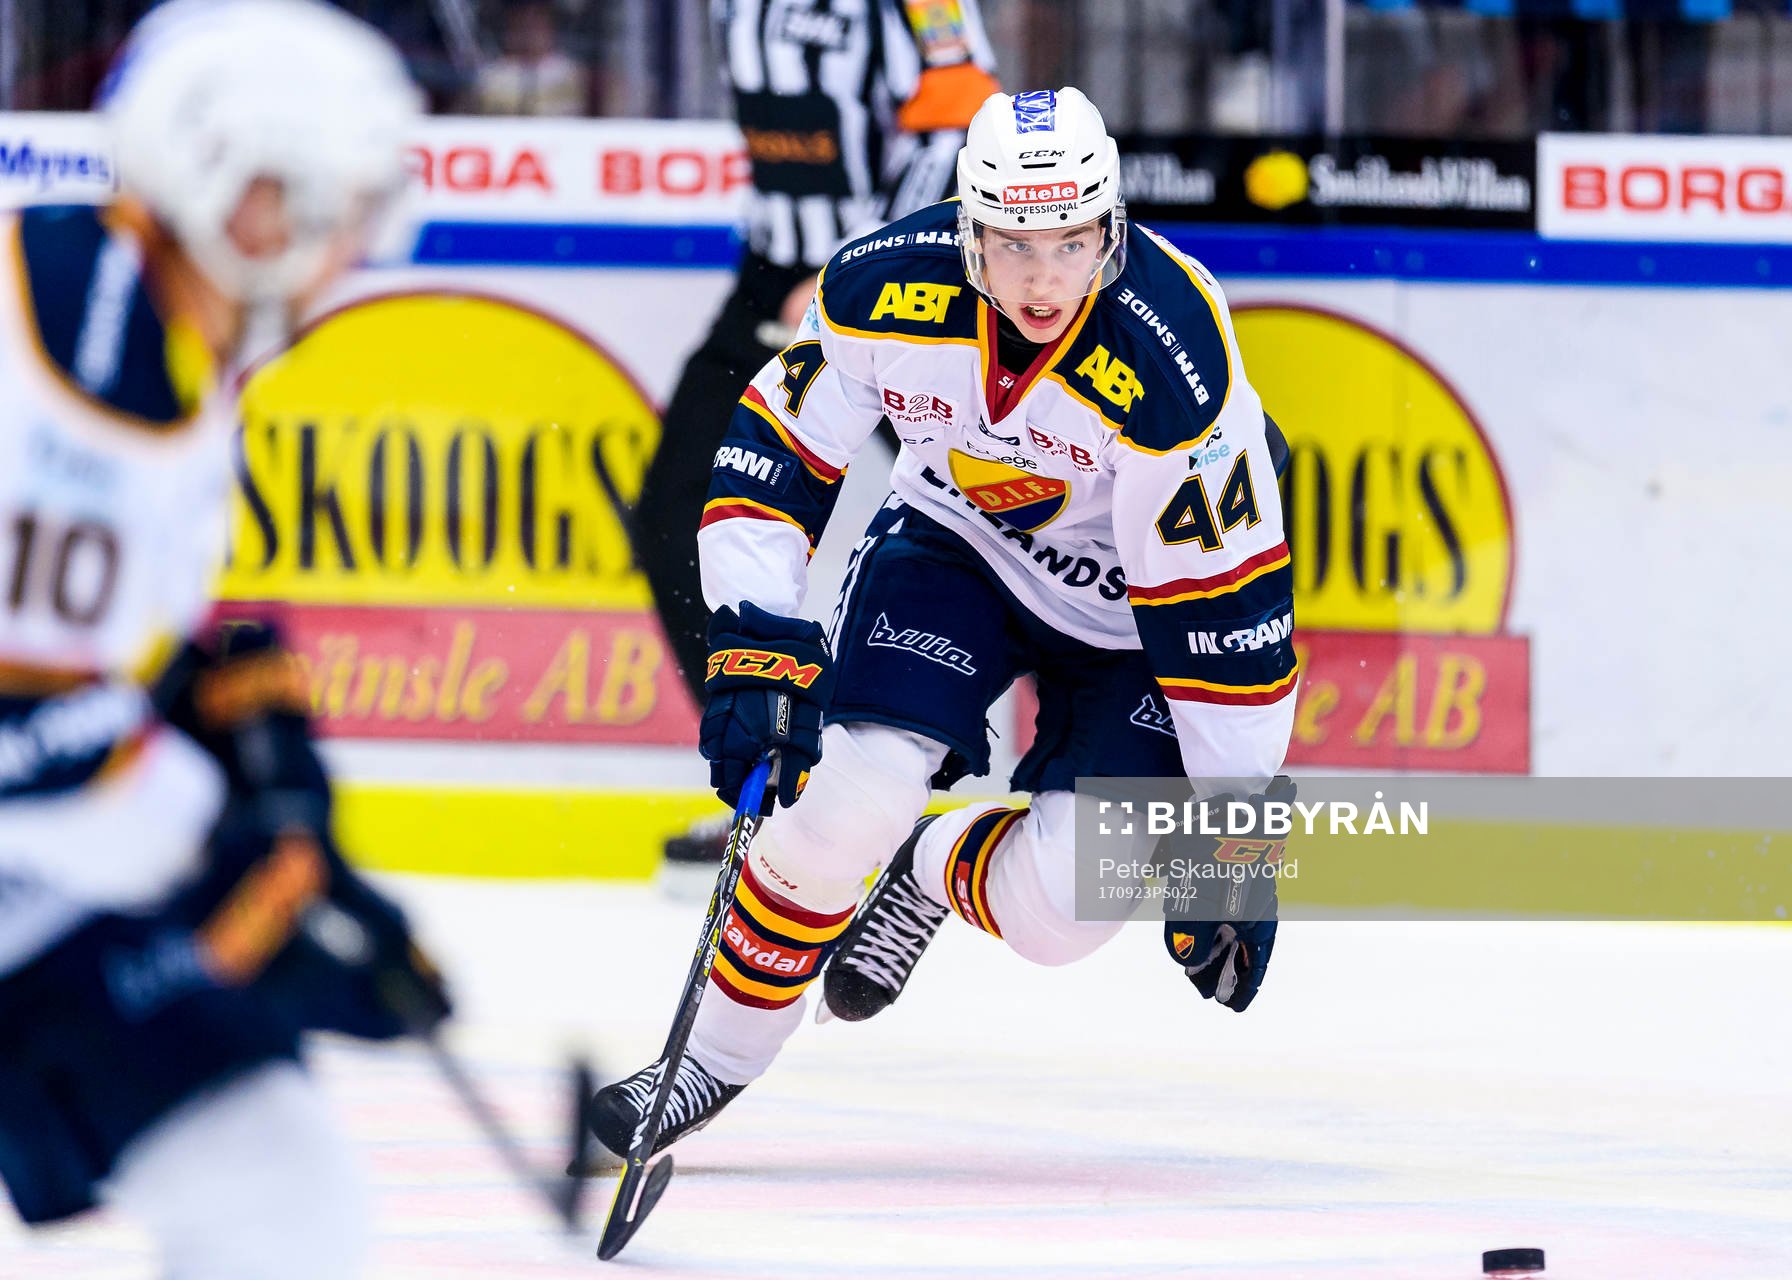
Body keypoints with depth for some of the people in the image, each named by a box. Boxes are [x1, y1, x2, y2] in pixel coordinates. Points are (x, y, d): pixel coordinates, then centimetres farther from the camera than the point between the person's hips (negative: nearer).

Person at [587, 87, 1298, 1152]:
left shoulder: (1173, 365, -34)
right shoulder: (884, 291, -25)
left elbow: (1229, 601, -26)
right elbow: (774, 452, -10)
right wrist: (756, 650, -20)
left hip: (1131, 607, -2)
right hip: (957, 541, 2)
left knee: (1062, 907, -16)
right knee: (854, 788, -21)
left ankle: (935, 871, 21)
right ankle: (718, 1056, -1)